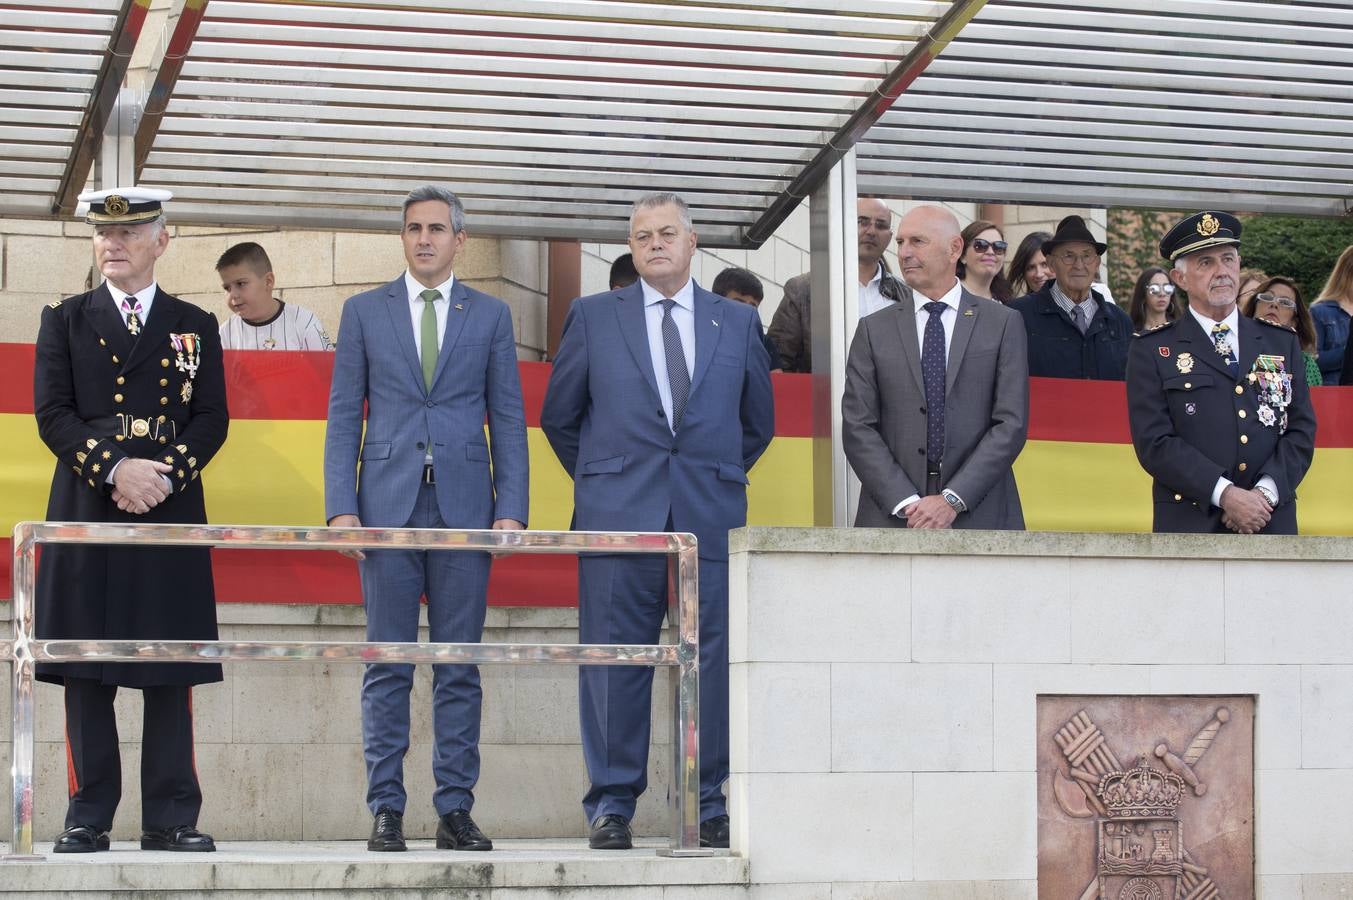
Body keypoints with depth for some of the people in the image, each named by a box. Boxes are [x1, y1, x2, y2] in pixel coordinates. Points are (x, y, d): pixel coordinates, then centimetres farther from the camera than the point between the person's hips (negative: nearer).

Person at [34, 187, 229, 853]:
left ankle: (171, 818, 1)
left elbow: (213, 418, 6)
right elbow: (52, 413, 1)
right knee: (85, 672, -2)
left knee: (170, 674, -1)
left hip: (171, 510, 1)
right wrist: (116, 468, -12)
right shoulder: (65, 320, 11)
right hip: (86, 509, 0)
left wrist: (166, 474, -11)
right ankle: (88, 817, 2)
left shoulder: (195, 326, 13)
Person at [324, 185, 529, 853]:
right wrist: (341, 507, -4)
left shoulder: (491, 316, 11)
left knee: (459, 667, 1)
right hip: (388, 506, 0)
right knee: (387, 666, 0)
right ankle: (386, 810, 2)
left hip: (464, 507, 0)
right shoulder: (364, 312, 10)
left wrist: (511, 509, -3)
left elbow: (508, 419, 8)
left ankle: (455, 810, 5)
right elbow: (343, 416, 7)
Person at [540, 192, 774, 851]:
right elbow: (559, 415, 15)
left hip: (711, 516, 1)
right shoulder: (593, 316, 9)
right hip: (618, 514, -1)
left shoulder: (738, 322, 13)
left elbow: (759, 421, 21)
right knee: (614, 659, -2)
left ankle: (709, 806, 8)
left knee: (714, 660, -1)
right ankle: (611, 805, 5)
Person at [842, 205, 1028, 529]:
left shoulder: (1003, 323, 5)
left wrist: (953, 501, -11)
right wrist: (906, 503, -10)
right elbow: (858, 428, 2)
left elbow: (1011, 423, -2)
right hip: (892, 518, 1)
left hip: (979, 516, -1)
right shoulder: (874, 330, 8)